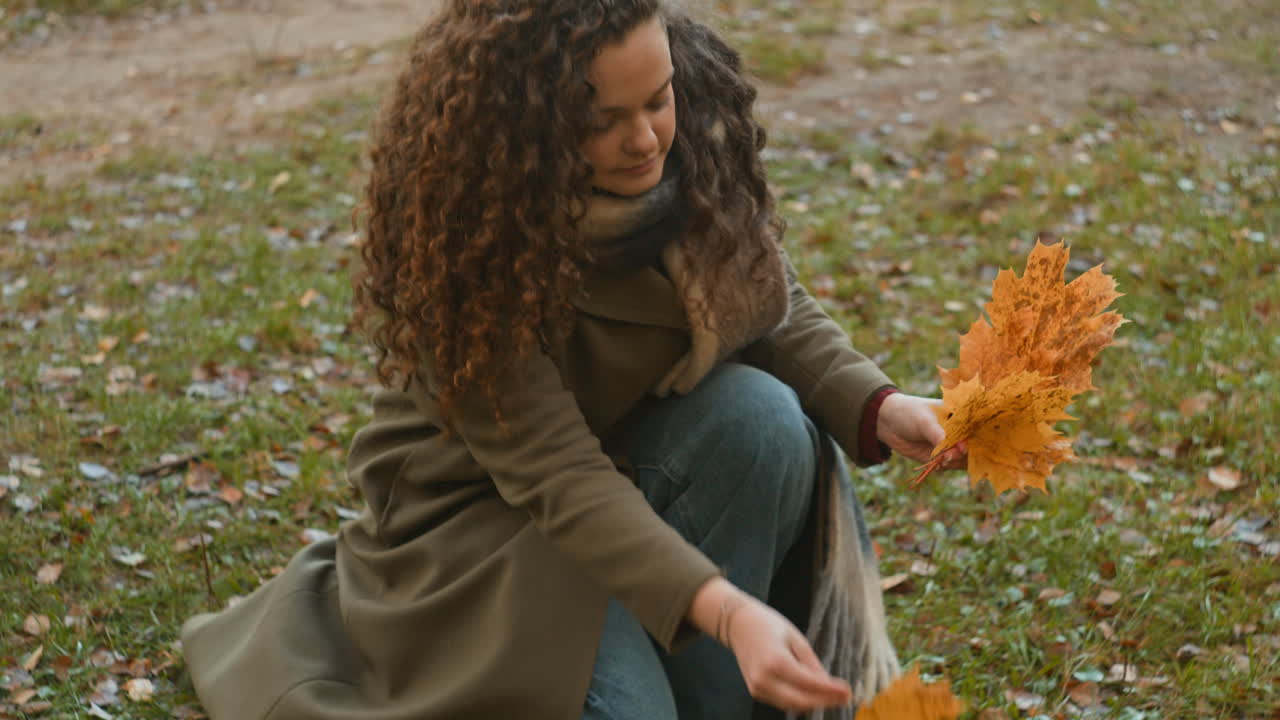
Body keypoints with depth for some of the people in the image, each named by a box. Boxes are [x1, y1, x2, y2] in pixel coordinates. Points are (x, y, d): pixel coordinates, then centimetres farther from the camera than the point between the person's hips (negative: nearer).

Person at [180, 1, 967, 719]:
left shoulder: (698, 135, -17)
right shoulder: (467, 227, -30)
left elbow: (776, 306, -5)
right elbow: (553, 473, -33)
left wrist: (878, 408, -26)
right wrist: (723, 612, -45)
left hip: (635, 457, 5)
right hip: (486, 507, -5)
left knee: (762, 415, -27)